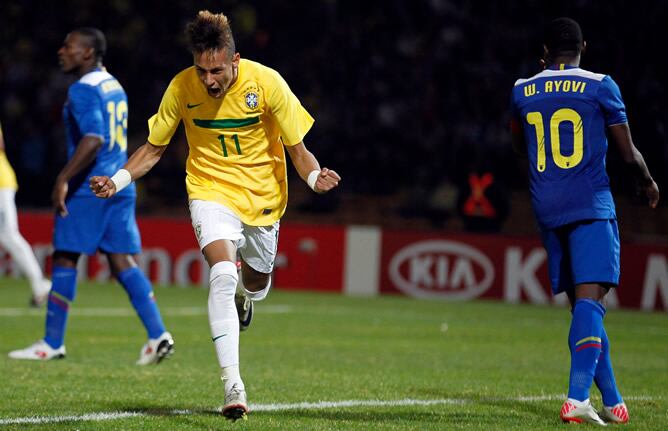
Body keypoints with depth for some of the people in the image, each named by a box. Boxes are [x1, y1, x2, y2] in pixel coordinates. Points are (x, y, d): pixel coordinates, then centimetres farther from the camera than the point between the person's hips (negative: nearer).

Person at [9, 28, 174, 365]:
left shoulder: (83, 90, -12)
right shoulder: (114, 86, 17)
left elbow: (92, 140, -24)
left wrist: (63, 179, -25)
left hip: (88, 189, -8)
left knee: (65, 260, 0)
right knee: (122, 262, 5)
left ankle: (52, 344, 5)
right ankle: (158, 335, -6)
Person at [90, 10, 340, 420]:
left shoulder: (267, 82, -17)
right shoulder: (182, 88, -14)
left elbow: (297, 148, -10)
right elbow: (154, 148, 1)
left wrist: (314, 176, -31)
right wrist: (118, 180, -16)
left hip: (263, 195, 1)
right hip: (211, 190, -1)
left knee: (256, 284, 15)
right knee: (223, 274, -26)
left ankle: (242, 293, 58)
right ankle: (233, 385, -27)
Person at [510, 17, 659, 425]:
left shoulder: (523, 91, 9)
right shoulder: (600, 87, -2)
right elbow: (628, 153, 1)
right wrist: (648, 183, 22)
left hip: (547, 209, 5)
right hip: (591, 207, -4)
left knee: (582, 301, 11)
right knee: (590, 299, -12)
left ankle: (613, 401, 14)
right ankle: (577, 398, -28)